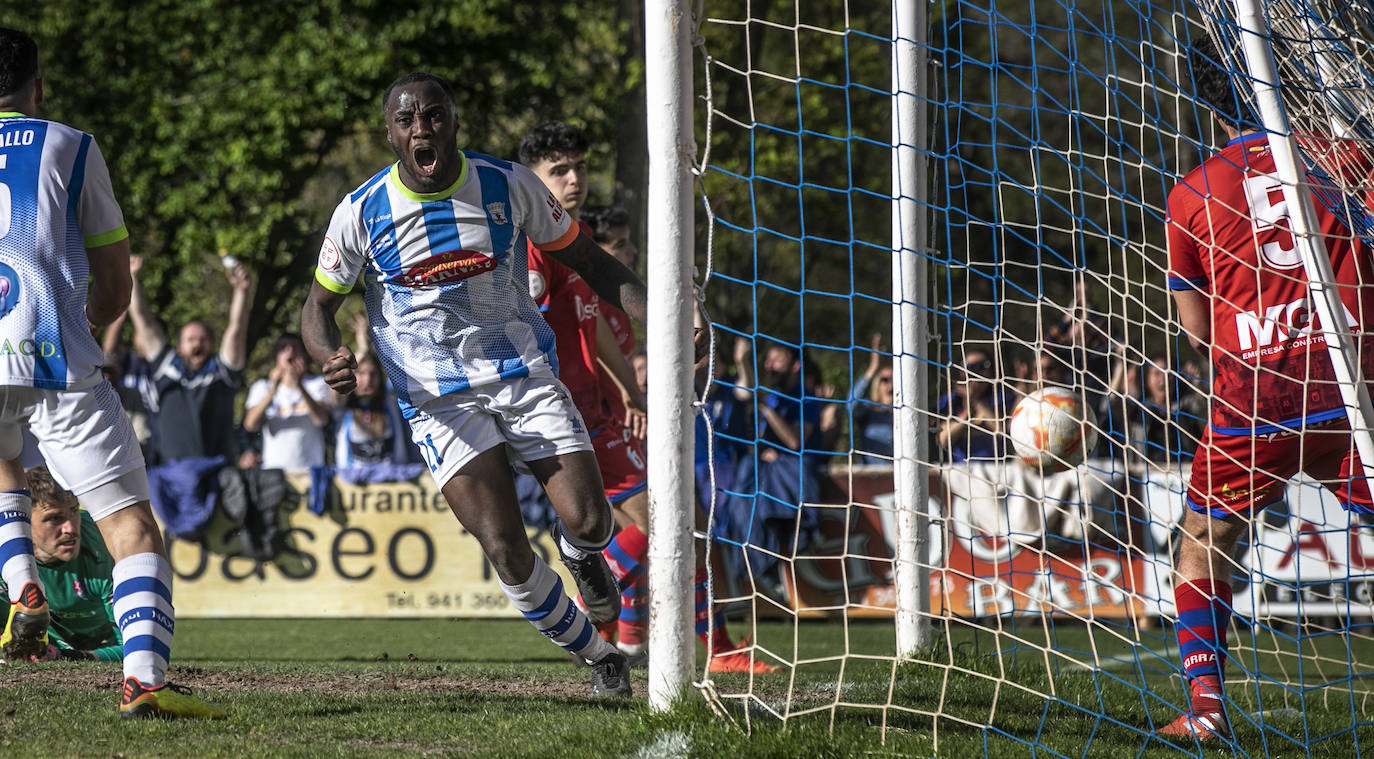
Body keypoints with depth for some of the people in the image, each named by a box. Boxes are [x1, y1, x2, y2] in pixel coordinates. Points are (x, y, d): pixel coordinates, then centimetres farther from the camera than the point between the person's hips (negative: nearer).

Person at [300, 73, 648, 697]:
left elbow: (585, 260, 8)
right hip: (439, 402, -1)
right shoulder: (361, 213, -6)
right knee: (507, 555, -15)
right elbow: (319, 305, 6)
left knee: (589, 521, -14)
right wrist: (331, 358, -17)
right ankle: (599, 658, 8)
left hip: (524, 374, 1)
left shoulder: (509, 185, -3)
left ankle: (580, 554, 26)